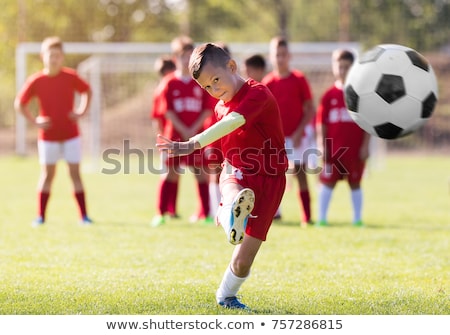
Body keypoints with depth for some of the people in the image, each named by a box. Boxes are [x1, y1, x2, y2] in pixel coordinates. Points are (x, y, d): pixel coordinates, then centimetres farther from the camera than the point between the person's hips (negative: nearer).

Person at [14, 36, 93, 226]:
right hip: (48, 136, 0)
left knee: (75, 173, 0)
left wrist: (81, 111, -1)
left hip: (71, 134, 0)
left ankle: (84, 216, 3)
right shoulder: (36, 81, -8)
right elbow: (19, 104, 2)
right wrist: (34, 121, -7)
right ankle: (41, 216, 10)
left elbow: (87, 91, 12)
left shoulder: (70, 77, -6)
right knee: (47, 174, 4)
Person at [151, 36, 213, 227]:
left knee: (201, 173, 0)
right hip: (175, 135, -1)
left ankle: (205, 213, 6)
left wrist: (194, 129, -10)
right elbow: (168, 111, -3)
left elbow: (207, 109, 1)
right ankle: (161, 213, 1)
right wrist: (183, 130, -11)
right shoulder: (169, 83, 2)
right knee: (171, 173, -1)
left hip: (197, 135, 1)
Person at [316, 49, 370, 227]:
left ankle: (357, 219, 15)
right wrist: (322, 145, -3)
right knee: (328, 182, 2)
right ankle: (322, 218, 8)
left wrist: (365, 145, -4)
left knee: (355, 183, 6)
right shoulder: (329, 95, 4)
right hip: (332, 148, 1)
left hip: (355, 148, -1)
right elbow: (321, 122, 4)